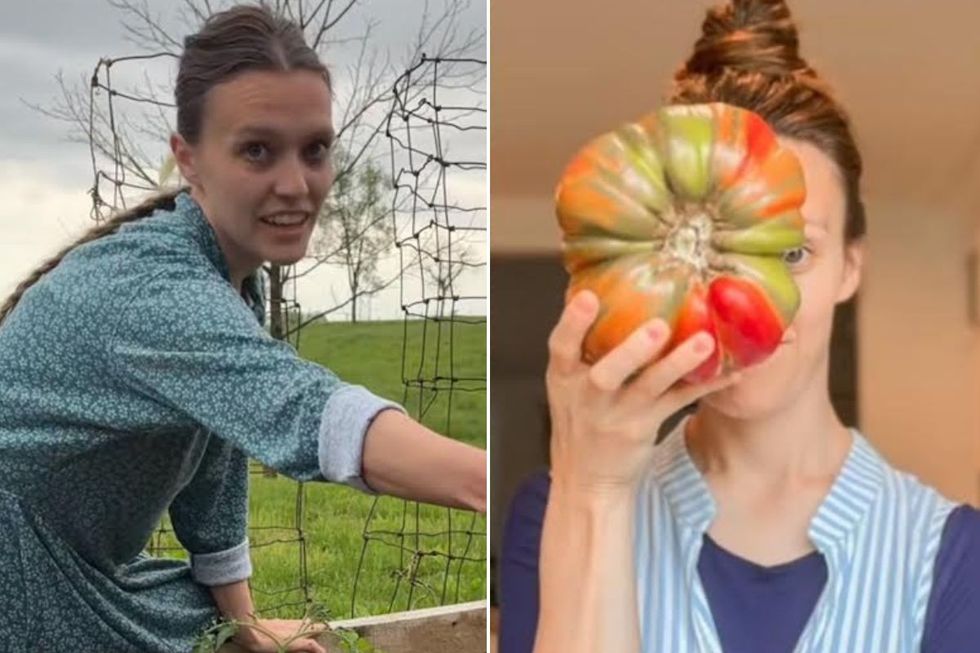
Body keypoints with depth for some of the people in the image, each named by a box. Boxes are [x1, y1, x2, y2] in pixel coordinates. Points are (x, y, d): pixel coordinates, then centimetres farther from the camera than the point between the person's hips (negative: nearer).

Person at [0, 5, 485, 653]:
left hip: (94, 589, 8)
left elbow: (218, 456, 8)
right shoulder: (150, 286, -31)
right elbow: (299, 408, -49)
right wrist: (486, 480, -63)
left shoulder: (235, 283, -1)